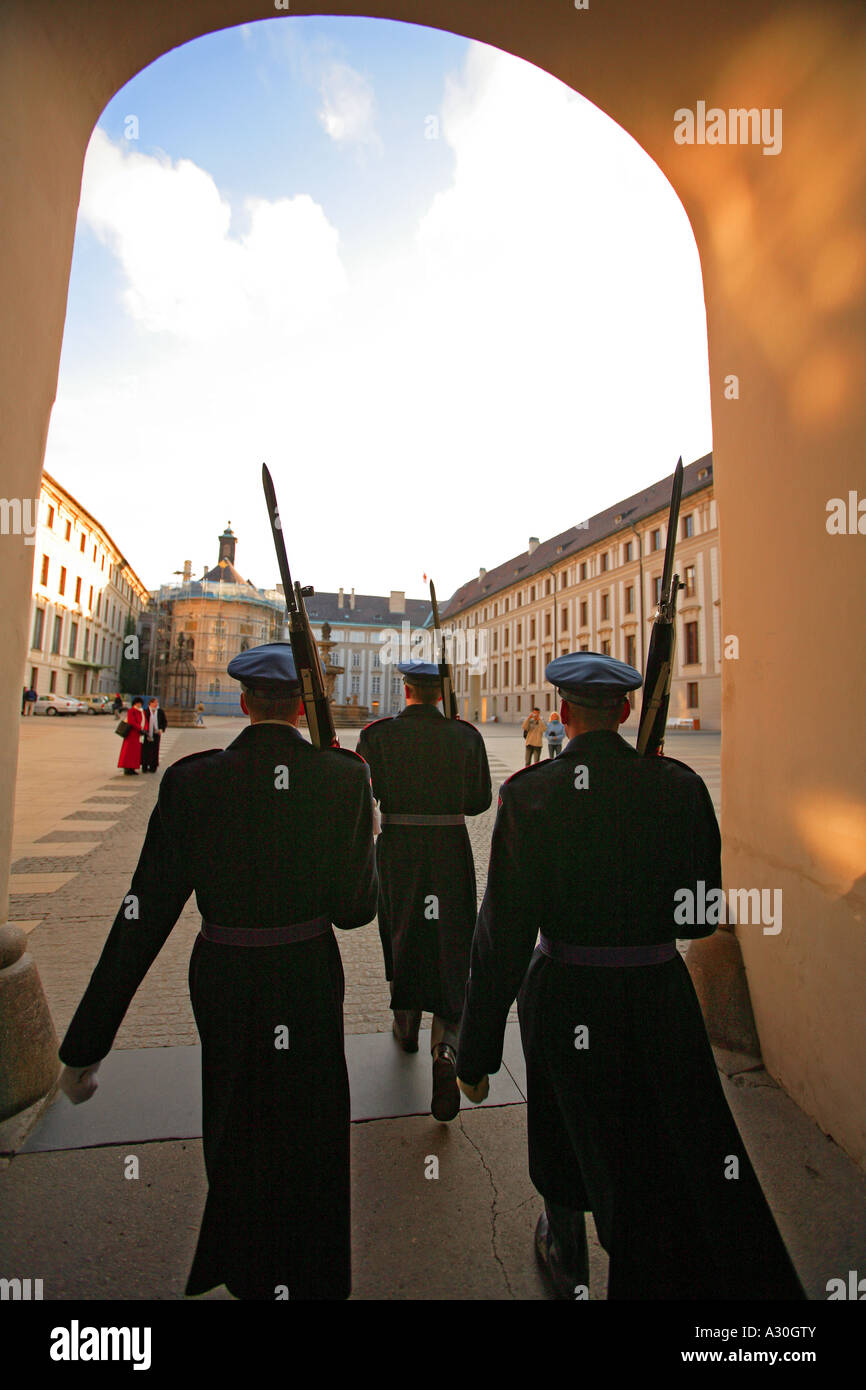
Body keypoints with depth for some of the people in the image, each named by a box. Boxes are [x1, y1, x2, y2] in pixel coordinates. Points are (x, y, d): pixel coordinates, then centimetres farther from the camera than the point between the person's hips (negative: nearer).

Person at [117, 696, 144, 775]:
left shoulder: (142, 711, 14)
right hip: (131, 734, -8)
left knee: (136, 751, 9)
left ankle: (132, 768, 14)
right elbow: (131, 722, -21)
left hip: (138, 734, 8)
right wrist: (140, 729, -24)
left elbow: (145, 721, 10)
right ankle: (127, 769, -5)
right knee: (129, 751, -6)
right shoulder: (131, 711, -10)